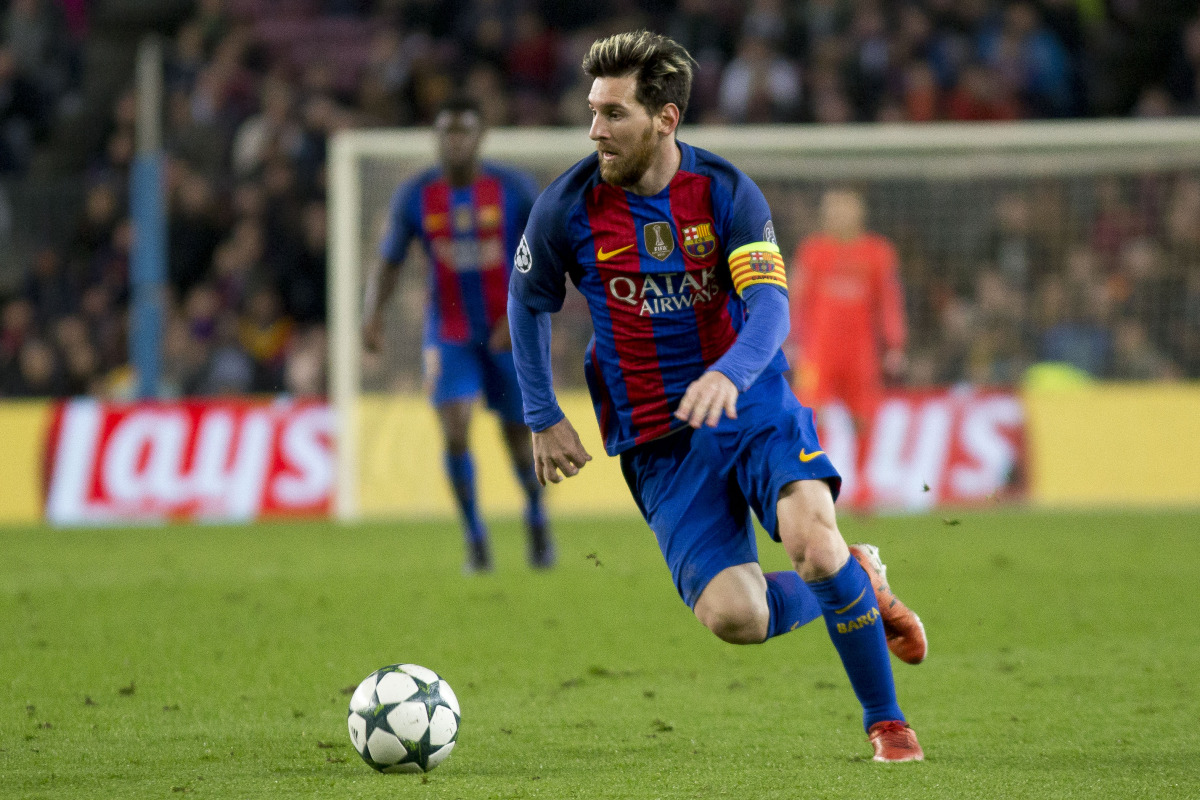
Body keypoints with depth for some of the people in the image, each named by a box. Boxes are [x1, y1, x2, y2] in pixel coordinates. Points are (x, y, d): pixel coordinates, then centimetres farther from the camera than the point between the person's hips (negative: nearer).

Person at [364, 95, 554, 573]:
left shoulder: (515, 189, -11)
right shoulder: (415, 198, -6)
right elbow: (387, 264, 2)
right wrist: (372, 313, -16)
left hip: (510, 334, 0)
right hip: (450, 333, 0)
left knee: (520, 436, 7)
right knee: (455, 432, -16)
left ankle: (536, 516, 36)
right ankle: (474, 535, 0)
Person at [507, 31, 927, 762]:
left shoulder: (727, 193, -9)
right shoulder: (568, 208, -6)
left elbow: (771, 308, -19)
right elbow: (528, 303, 12)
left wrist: (730, 375, -39)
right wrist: (544, 418, 9)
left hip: (752, 405, -1)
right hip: (658, 445, 1)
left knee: (816, 542, -28)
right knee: (733, 616, -17)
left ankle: (887, 720, -6)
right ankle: (860, 585, 15)